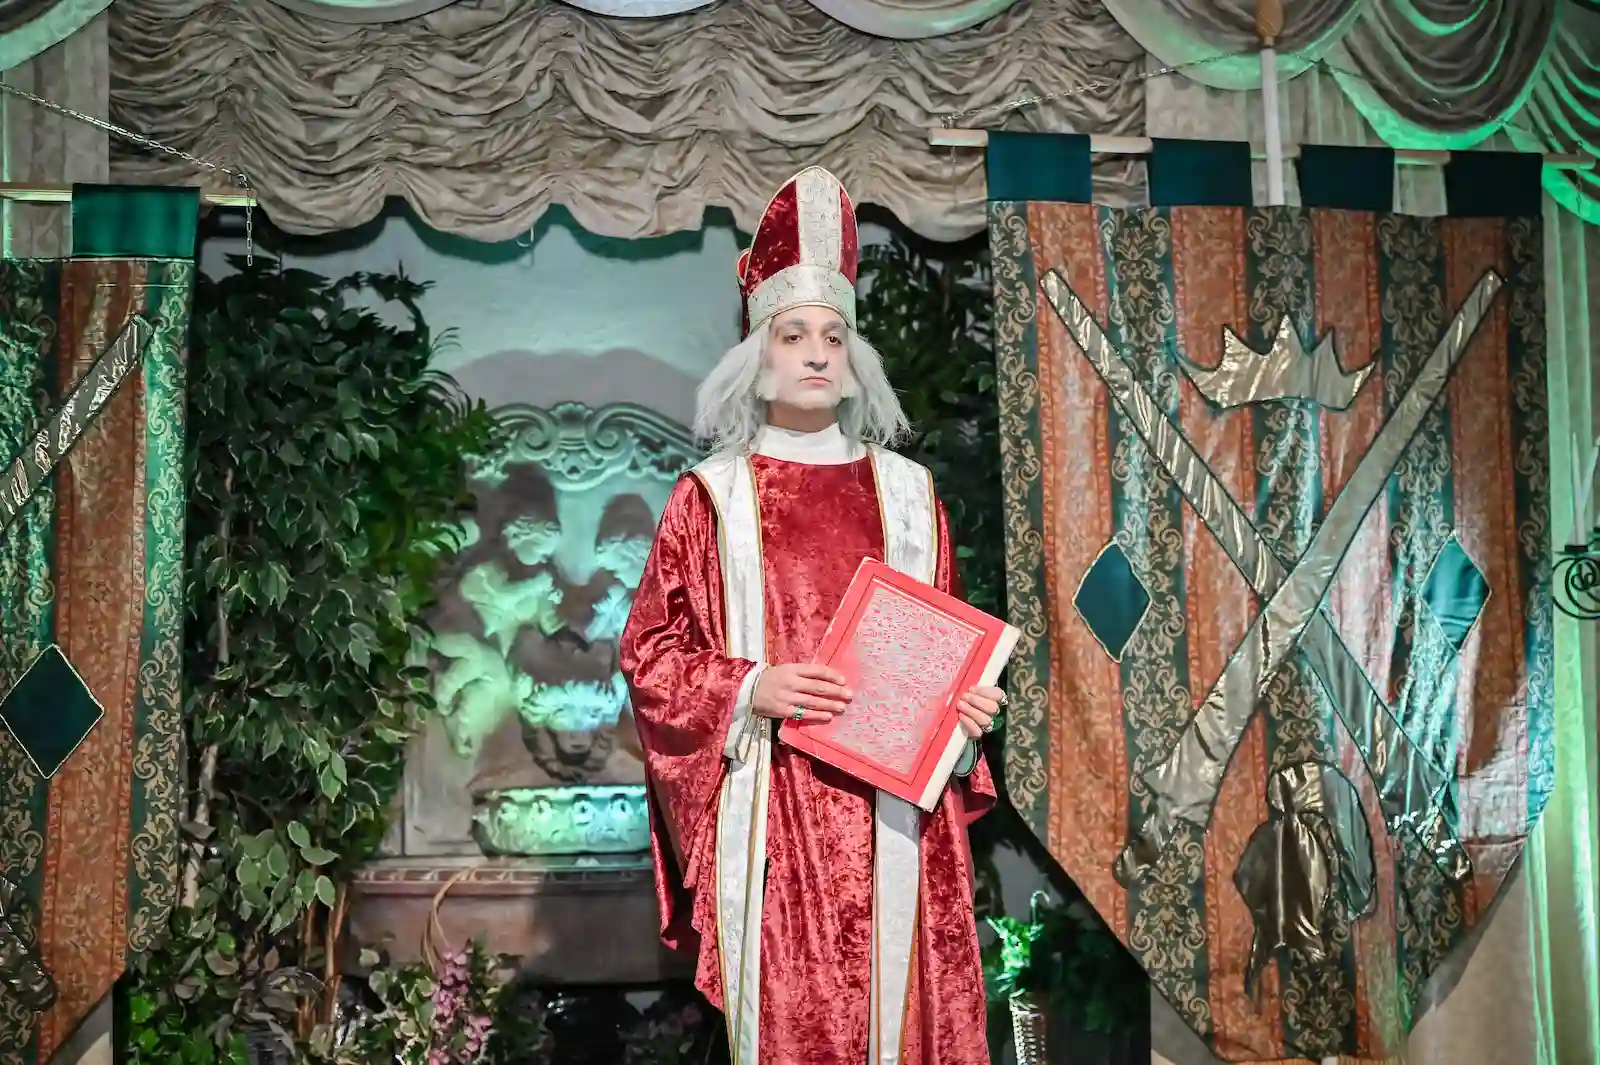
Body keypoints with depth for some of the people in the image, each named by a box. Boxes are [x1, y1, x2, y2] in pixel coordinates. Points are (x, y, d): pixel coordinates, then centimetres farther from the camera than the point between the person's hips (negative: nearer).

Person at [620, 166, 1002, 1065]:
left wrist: (967, 701, -5)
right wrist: (749, 690, -14)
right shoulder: (711, 496, 4)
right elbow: (651, 652, 1)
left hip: (894, 802, 2)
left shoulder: (906, 491, 11)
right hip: (772, 808, -2)